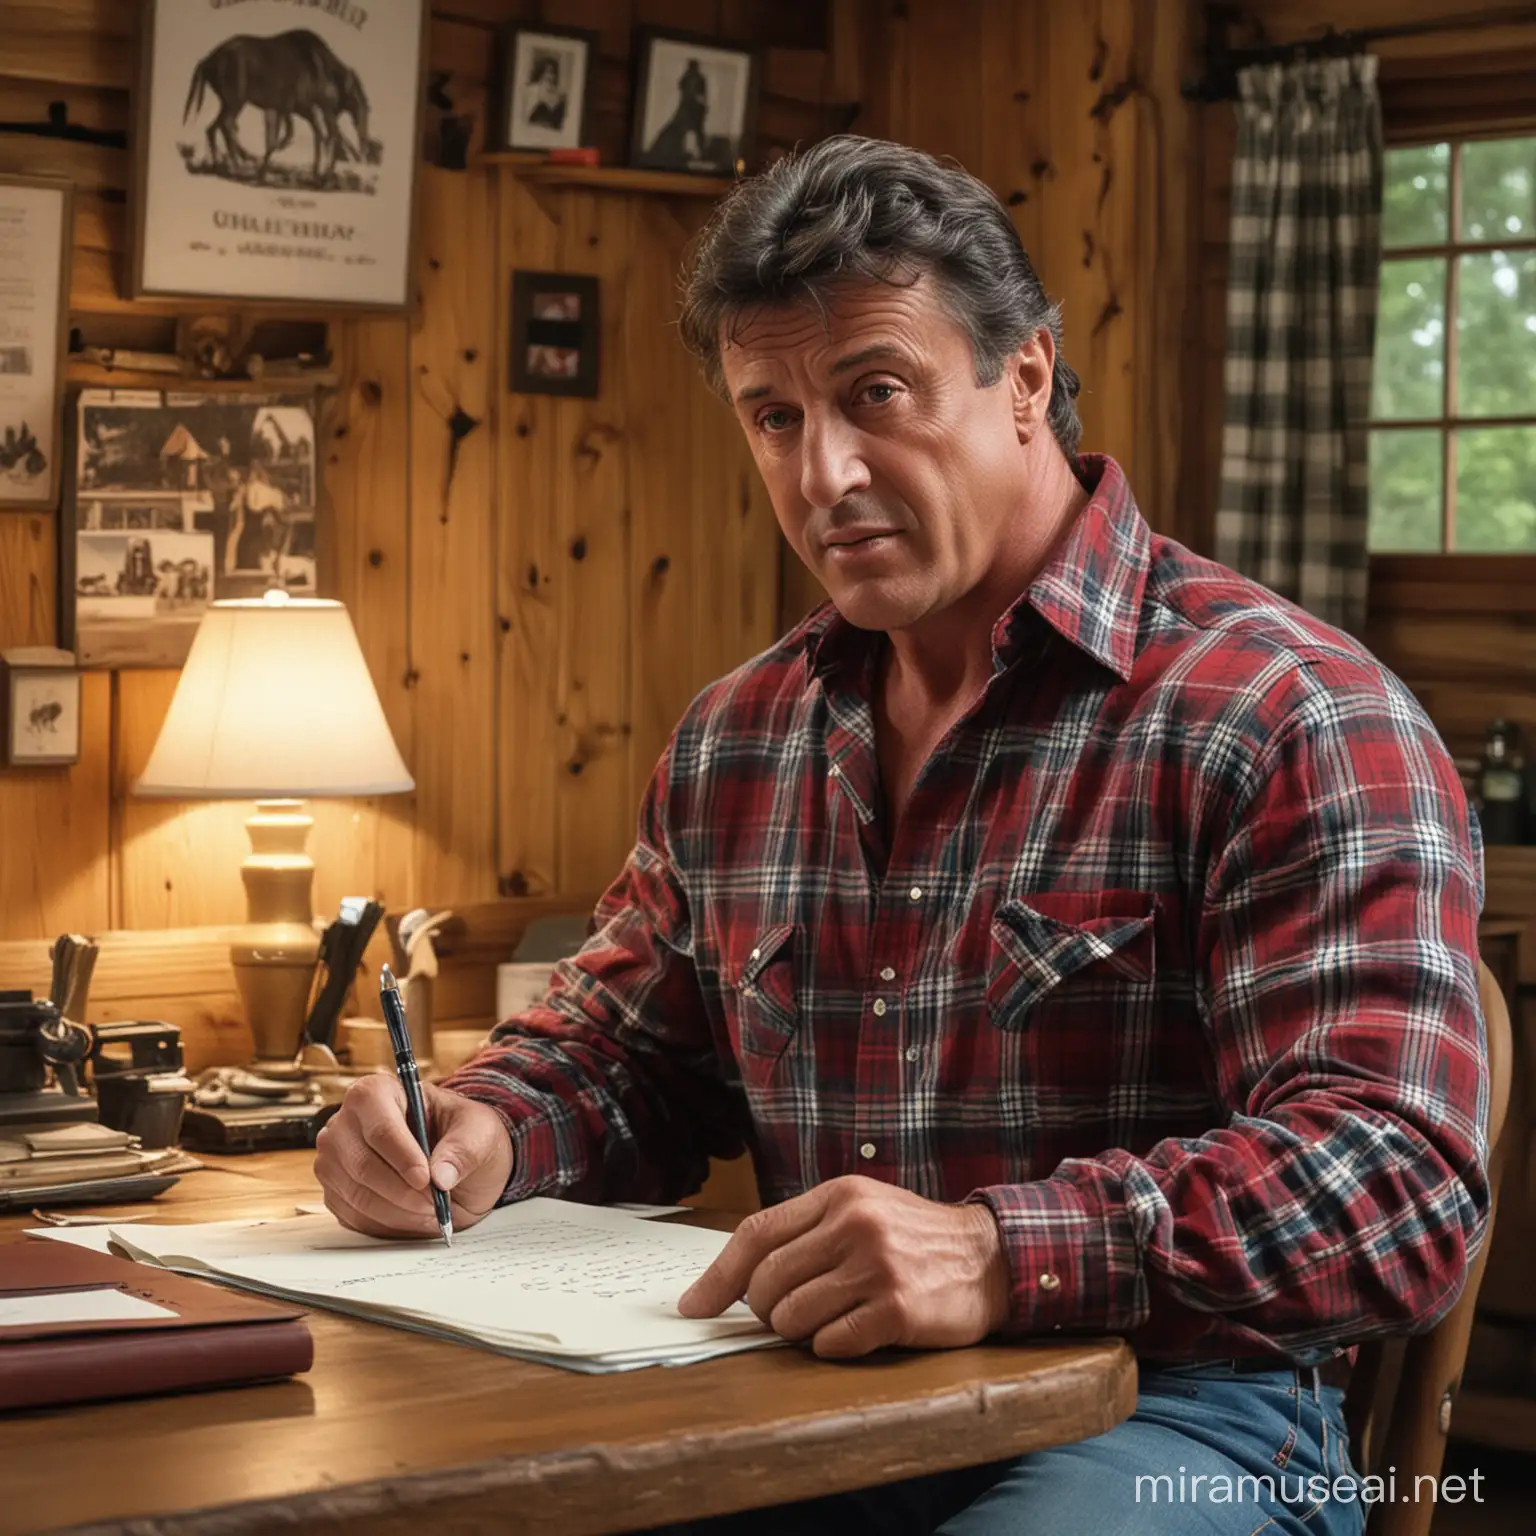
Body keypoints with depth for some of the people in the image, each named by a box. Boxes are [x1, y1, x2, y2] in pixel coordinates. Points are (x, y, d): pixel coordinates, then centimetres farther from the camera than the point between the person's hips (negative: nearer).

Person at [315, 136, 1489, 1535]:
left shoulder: (1289, 721, -11)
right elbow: (627, 1044, 25)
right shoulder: (735, 740, 13)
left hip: (1168, 1416, -4)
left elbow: (1401, 1184, -21)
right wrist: (485, 1128, 0)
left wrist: (1006, 1255, -36)